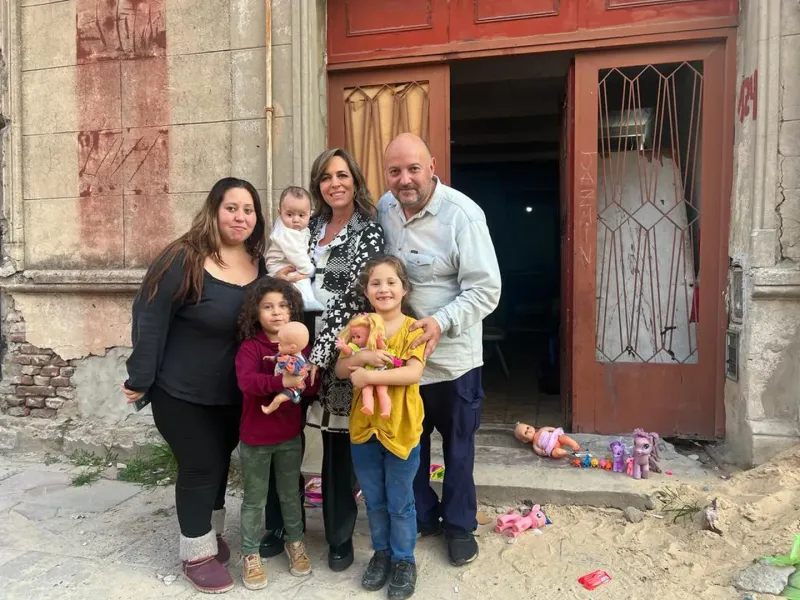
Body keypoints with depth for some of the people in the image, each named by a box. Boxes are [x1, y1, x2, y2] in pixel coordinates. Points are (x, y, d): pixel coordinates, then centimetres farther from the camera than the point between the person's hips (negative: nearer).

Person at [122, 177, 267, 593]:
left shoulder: (259, 263, -2)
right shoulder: (183, 258, -19)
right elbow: (150, 317, -17)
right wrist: (140, 379, -15)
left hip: (234, 393, 6)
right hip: (182, 391, -5)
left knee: (220, 462, 20)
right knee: (199, 467, 5)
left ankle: (213, 534, 43)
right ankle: (197, 554, 25)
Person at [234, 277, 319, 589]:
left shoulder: (301, 347, -2)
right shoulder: (250, 347, -13)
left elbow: (311, 388, -7)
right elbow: (246, 381, -31)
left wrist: (301, 377, -28)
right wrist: (283, 381, -44)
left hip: (291, 436, 3)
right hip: (255, 438, -3)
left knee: (290, 493, 19)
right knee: (254, 499, 11)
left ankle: (295, 542, 38)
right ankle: (251, 554, 26)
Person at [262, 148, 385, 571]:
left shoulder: (369, 231, -5)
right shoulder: (313, 225, 12)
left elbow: (353, 299, -14)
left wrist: (320, 356, -19)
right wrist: (281, 278, -3)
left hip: (338, 351, -5)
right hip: (298, 342, 5)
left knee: (339, 443, 6)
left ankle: (340, 536, 25)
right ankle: (281, 525, 29)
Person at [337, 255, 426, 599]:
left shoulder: (413, 329, -9)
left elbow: (413, 373, -22)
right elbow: (340, 370, -3)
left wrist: (368, 375, -26)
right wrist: (363, 356, -22)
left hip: (401, 429, -4)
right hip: (364, 427, 4)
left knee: (400, 502, 11)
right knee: (374, 501, 19)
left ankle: (404, 560, 30)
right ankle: (381, 553, 38)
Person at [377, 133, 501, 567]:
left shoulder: (462, 214, -18)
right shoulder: (383, 208, -1)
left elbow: (485, 290, -20)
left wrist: (441, 322, -32)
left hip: (452, 356, -4)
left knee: (457, 446, 15)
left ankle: (459, 525, 37)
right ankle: (421, 517, 41)